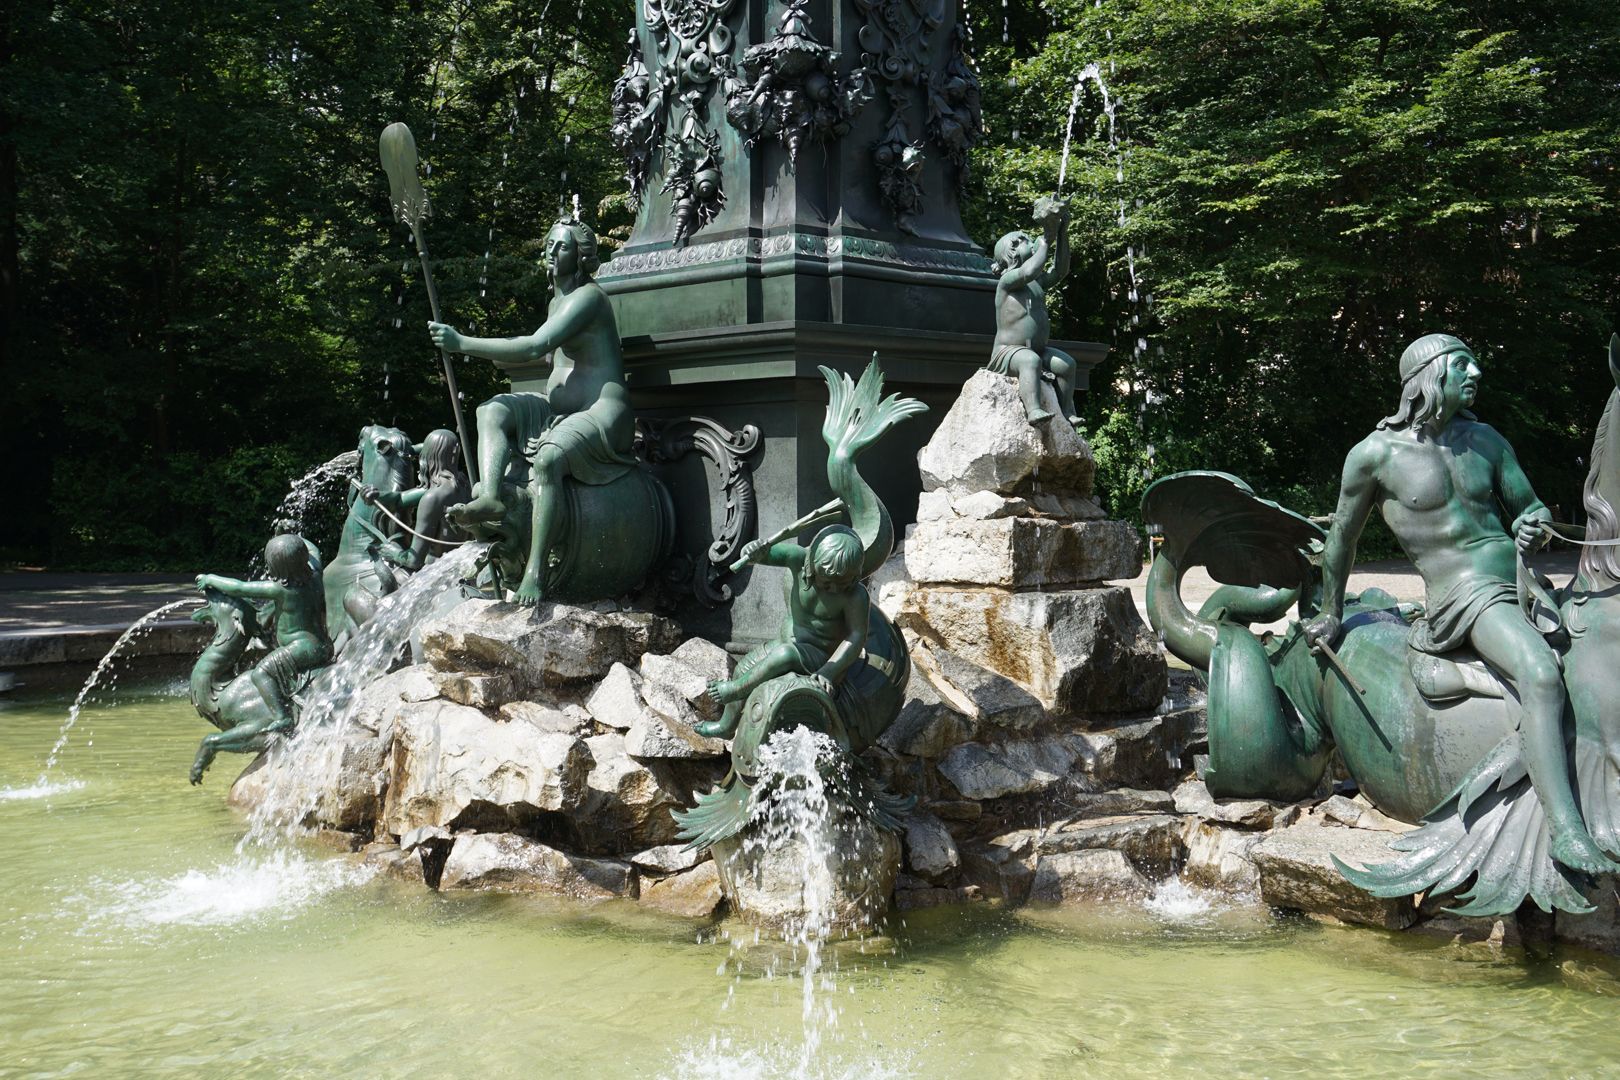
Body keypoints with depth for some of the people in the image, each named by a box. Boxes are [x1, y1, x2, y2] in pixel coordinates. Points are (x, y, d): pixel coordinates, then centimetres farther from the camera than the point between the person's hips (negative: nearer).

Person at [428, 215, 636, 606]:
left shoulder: (587, 296, -13)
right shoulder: (557, 301, 19)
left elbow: (534, 347, -23)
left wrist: (463, 343, -19)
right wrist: (488, 354, 13)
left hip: (602, 415, -10)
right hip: (558, 411, 10)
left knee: (548, 458, -35)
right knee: (493, 410, -6)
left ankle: (535, 571, -38)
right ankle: (489, 496, -29)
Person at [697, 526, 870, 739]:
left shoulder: (856, 595, -27)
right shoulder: (800, 558, -20)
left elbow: (857, 637, -22)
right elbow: (764, 553, -29)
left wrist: (829, 671, -31)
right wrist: (755, 551, -55)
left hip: (820, 655, -6)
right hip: (787, 643, 6)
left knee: (786, 654, -34)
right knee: (744, 669, 11)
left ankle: (734, 689, -9)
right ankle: (726, 726, 36)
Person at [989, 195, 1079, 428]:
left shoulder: (1037, 282, 15)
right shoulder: (1007, 280, -9)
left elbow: (1060, 270, 7)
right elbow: (1028, 272, -29)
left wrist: (1062, 235, 0)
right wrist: (1045, 241, -21)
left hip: (1037, 350, 8)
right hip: (1007, 352, -8)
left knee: (1067, 363, -7)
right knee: (1030, 360, -37)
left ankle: (1067, 412, -4)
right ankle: (1033, 410, -51)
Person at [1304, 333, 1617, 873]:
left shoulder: (1485, 440, 12)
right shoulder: (1375, 454, -4)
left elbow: (1531, 505, 19)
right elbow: (1341, 539, 8)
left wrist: (1536, 525, -7)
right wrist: (1331, 615, 19)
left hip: (1525, 579, 8)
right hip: (1467, 594, -8)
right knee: (1541, 673, -32)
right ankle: (1566, 829, -38)